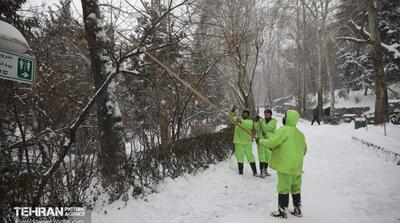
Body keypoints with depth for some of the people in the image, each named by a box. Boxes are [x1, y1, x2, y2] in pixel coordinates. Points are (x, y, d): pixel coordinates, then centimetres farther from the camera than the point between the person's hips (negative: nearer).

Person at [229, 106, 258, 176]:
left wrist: (241, 121, -39)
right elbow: (231, 117, -6)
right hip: (238, 142, 1)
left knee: (250, 156, 2)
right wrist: (232, 110, -23)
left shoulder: (250, 121, 3)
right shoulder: (237, 119, 10)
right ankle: (240, 172, 14)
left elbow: (248, 125, -20)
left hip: (247, 142, -1)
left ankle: (255, 172, 11)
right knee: (240, 157, 3)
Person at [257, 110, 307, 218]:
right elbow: (304, 150, 18)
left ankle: (282, 211, 8)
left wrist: (260, 141, -4)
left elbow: (272, 142, -19)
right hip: (297, 166, 8)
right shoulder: (300, 134, 12)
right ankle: (298, 210, 26)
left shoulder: (284, 130, -12)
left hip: (285, 165, -8)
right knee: (296, 189, 17)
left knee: (283, 188, 1)